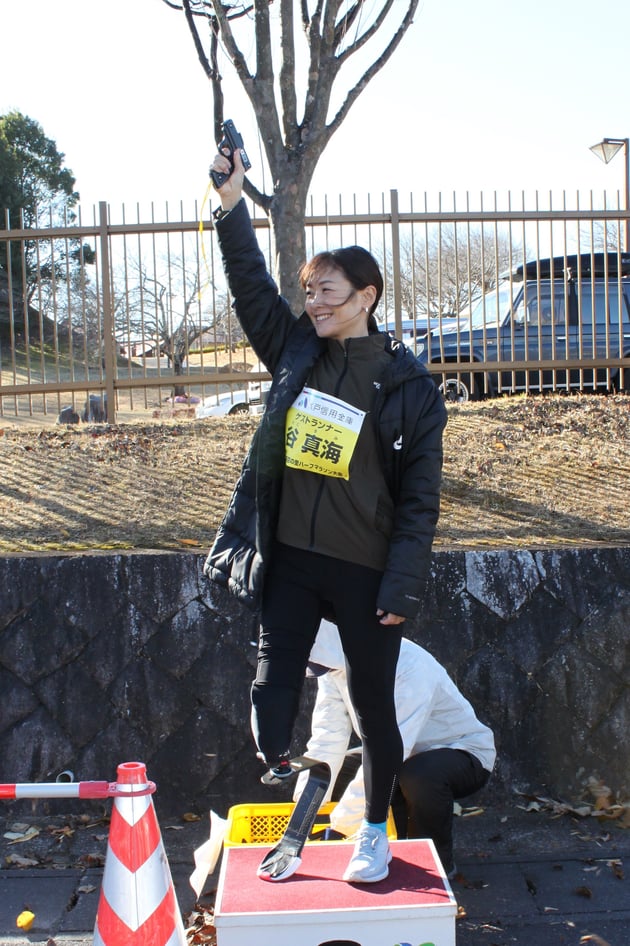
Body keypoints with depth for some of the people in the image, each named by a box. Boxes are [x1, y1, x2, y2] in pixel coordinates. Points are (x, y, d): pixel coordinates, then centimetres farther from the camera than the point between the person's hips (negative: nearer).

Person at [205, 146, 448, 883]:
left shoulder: (409, 387, -8)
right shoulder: (295, 352, 4)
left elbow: (420, 499, -8)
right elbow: (251, 287, 3)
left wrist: (401, 586, -12)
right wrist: (232, 203, -9)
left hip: (364, 571, -3)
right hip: (289, 559, 3)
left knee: (373, 706, 10)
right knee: (272, 690, 2)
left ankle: (374, 832, 30)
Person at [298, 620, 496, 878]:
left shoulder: (410, 666, -34)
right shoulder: (334, 666, -12)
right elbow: (327, 740, -17)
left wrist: (340, 827, -39)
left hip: (464, 755, -7)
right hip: (409, 759, 7)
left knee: (417, 775, -36)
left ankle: (436, 862, -10)